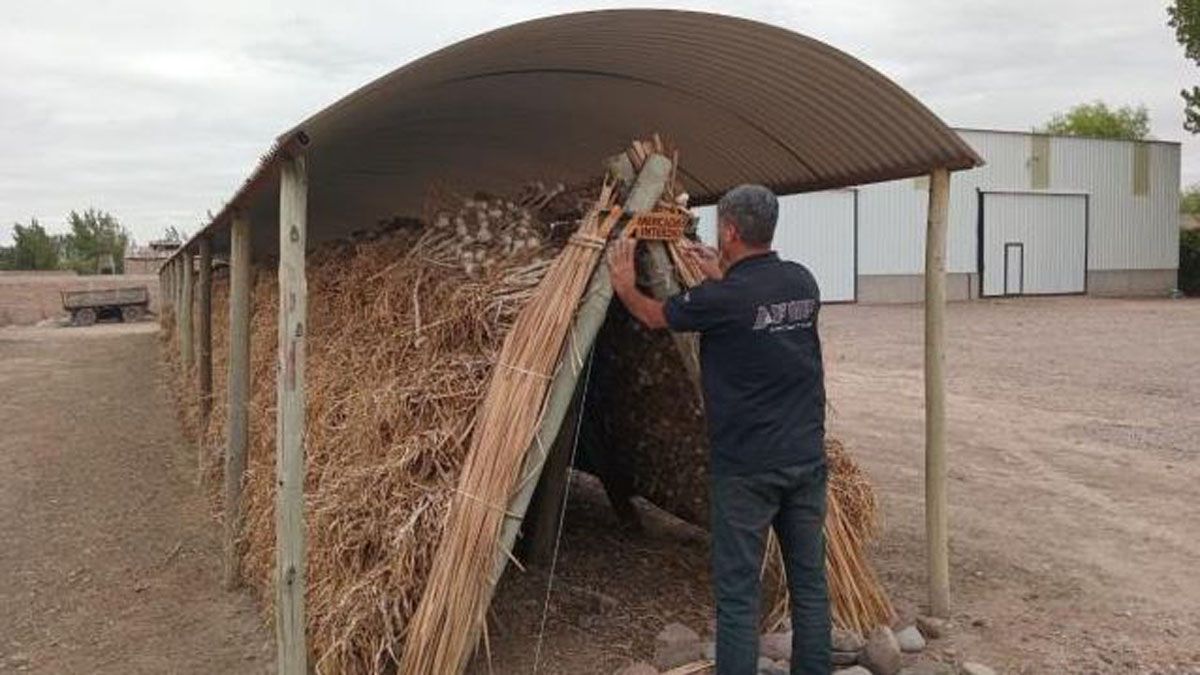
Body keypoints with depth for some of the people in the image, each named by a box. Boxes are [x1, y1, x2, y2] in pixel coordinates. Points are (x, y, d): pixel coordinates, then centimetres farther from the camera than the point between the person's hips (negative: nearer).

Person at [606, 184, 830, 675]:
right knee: (809, 578, 15)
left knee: (738, 588, 3)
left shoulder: (722, 299, -15)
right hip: (807, 458, 6)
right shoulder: (803, 282, 2)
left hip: (746, 468, -6)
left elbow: (655, 317, 3)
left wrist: (624, 286, 21)